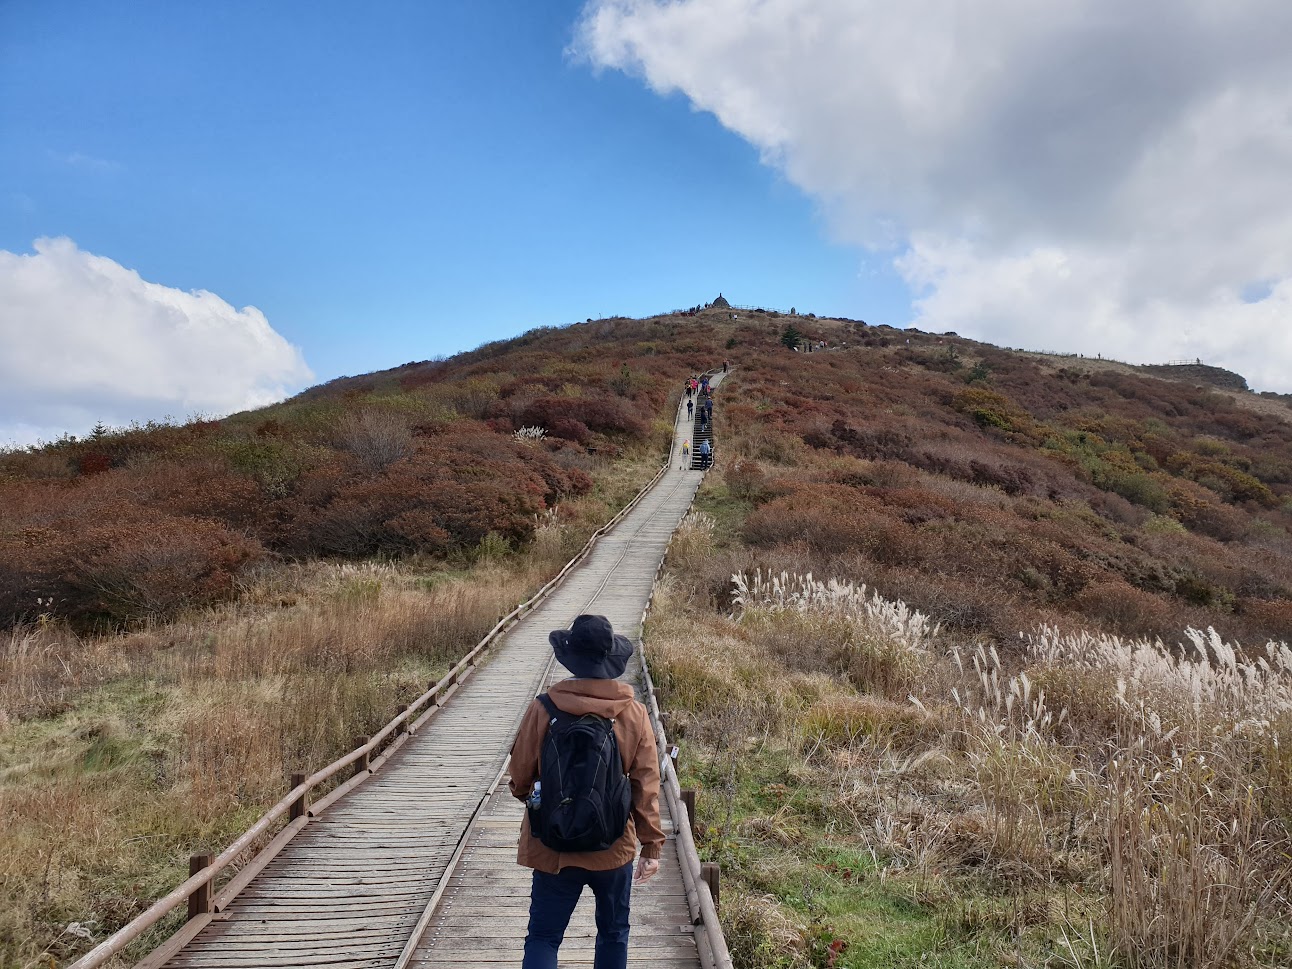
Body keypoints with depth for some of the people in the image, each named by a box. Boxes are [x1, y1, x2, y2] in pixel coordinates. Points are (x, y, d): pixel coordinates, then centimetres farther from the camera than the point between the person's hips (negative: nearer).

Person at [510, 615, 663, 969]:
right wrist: (652, 845, 1)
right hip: (614, 848, 1)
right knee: (613, 933, 21)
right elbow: (646, 785, -8)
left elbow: (521, 771, -3)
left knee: (543, 937, 10)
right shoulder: (634, 714, -10)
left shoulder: (544, 709, -14)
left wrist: (524, 792, 20)